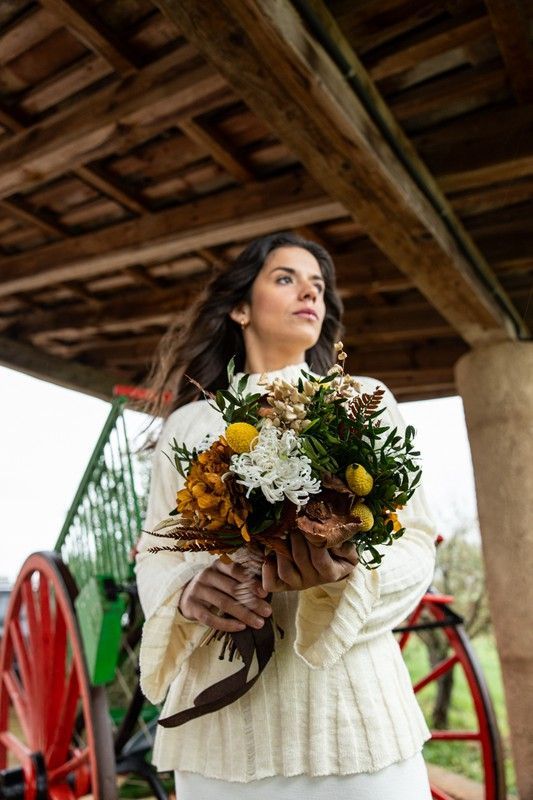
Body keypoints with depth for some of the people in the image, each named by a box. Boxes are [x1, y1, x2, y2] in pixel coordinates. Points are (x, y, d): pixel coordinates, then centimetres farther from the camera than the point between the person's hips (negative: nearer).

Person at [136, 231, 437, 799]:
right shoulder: (189, 423, 7)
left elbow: (415, 540, 1)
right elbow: (154, 553, 7)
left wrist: (345, 571, -20)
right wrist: (186, 594, -15)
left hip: (348, 701, 0)